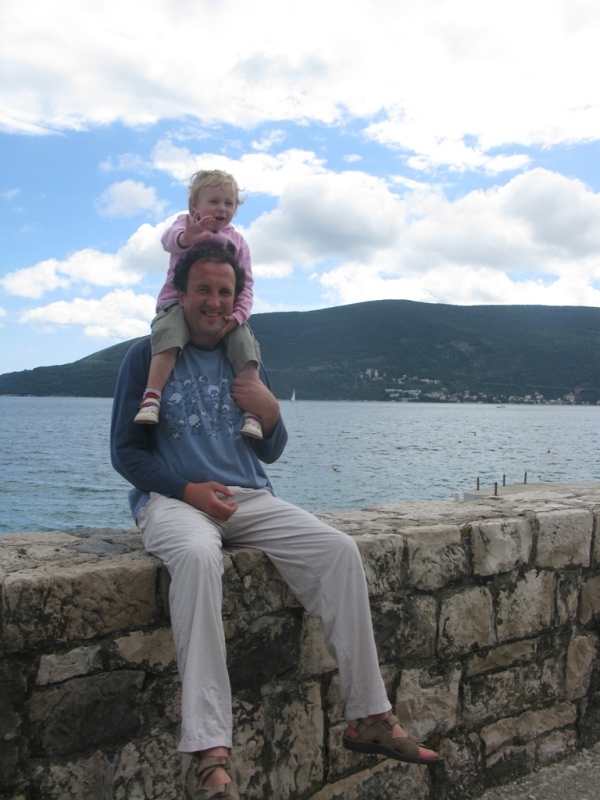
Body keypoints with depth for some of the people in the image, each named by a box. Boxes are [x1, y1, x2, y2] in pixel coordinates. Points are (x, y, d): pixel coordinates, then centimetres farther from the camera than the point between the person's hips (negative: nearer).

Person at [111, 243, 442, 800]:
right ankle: (210, 752, -39)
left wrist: (270, 412, -4)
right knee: (196, 555, -39)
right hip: (172, 498, -4)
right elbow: (125, 451, 1)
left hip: (249, 498, 5)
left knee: (339, 550, -17)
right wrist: (188, 489, -14)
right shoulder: (147, 356, 4)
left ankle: (368, 718, -8)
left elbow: (270, 452, 18)